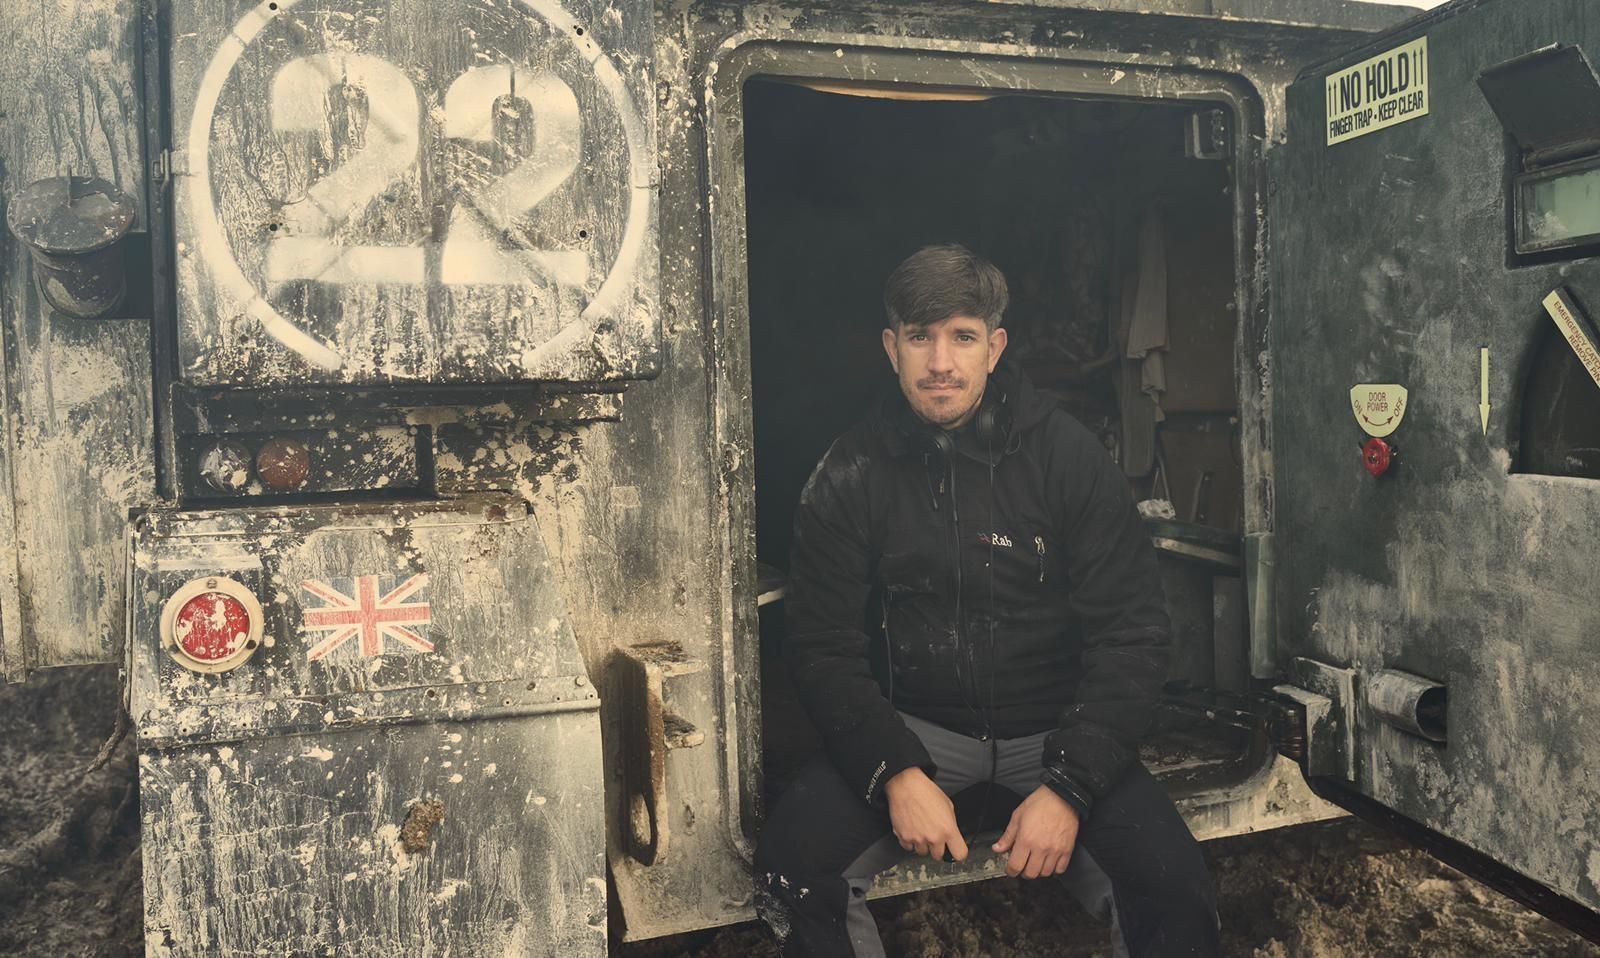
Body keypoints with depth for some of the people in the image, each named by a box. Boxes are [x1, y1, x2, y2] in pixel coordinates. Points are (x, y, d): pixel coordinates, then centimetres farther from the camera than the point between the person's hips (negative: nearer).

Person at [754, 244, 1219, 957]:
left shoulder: (1067, 456, -5)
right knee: (791, 865, -21)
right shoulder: (851, 477, -2)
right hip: (911, 732, 1)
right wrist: (897, 772, -17)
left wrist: (1068, 787, -16)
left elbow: (1130, 632, -6)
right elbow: (823, 646, -3)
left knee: (1175, 891, -22)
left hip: (1053, 734, 0)